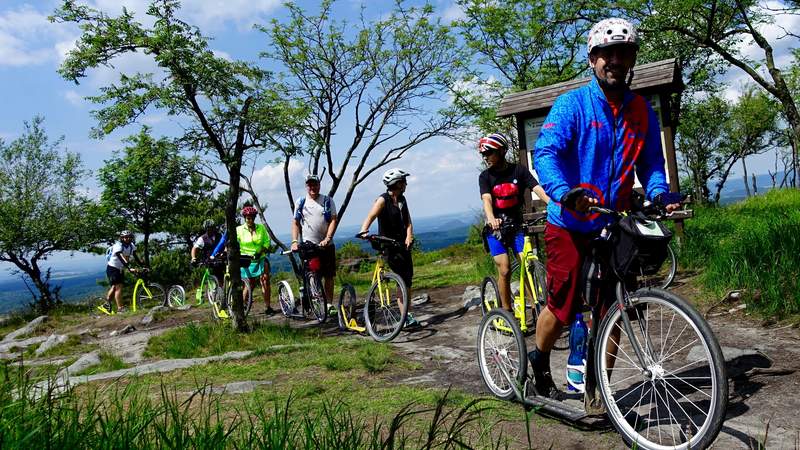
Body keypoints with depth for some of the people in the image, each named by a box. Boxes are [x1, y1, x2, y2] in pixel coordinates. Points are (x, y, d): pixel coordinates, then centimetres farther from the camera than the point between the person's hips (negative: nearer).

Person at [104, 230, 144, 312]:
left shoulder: (131, 245, -2)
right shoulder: (118, 246, -24)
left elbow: (136, 258, -2)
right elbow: (121, 259, -36)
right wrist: (129, 269, -46)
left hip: (120, 269, 8)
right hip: (112, 268, -8)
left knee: (114, 287, 17)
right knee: (118, 287, -12)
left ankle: (107, 304, 32)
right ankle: (120, 309, -11)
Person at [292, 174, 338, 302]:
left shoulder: (328, 201, 5)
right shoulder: (301, 202, 8)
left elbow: (333, 220, -2)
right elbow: (295, 223, 8)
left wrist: (327, 238, -16)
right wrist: (294, 241, -6)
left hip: (326, 244, 0)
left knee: (328, 276, 3)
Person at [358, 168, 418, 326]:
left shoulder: (402, 199, 11)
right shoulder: (383, 200, -10)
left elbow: (408, 221, 6)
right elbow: (370, 217, -23)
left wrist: (409, 236, -12)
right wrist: (363, 231, -42)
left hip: (403, 243, 7)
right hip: (389, 245, -7)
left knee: (408, 278, 7)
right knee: (402, 279, -14)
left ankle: (407, 315, 18)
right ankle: (405, 316, -11)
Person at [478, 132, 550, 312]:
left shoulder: (518, 170, -2)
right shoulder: (485, 176, -2)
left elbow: (538, 189, -15)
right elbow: (487, 200, -18)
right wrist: (491, 220, -39)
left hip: (516, 225, 1)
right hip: (496, 228, 0)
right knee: (504, 270, -6)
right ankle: (507, 311, 6)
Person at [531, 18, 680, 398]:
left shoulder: (642, 110, 8)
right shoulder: (572, 104, -7)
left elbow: (651, 162, 11)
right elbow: (545, 153, -19)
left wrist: (660, 193, -11)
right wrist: (564, 193, -37)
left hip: (613, 227, 5)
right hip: (571, 226, -4)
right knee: (563, 308, -2)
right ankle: (538, 362, 28)